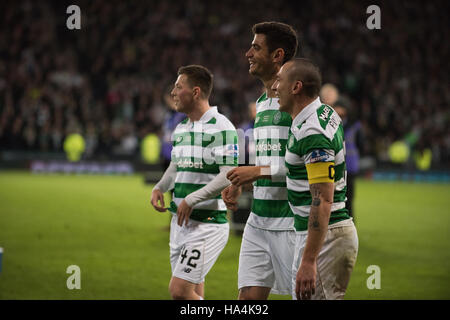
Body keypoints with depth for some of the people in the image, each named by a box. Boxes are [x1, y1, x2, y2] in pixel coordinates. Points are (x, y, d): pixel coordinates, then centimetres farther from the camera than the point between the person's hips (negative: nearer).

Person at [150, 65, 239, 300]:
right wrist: (160, 187, 8)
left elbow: (229, 175, -20)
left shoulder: (220, 127, -14)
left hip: (207, 225, -9)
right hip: (180, 222, 9)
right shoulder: (180, 128, 14)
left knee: (179, 290, -16)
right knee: (193, 294, 11)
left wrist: (191, 199, -21)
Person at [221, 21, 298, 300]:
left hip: (291, 223, -8)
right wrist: (239, 186, 10)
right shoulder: (262, 103, 18)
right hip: (258, 222, 8)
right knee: (250, 295, 3)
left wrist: (259, 172, -16)